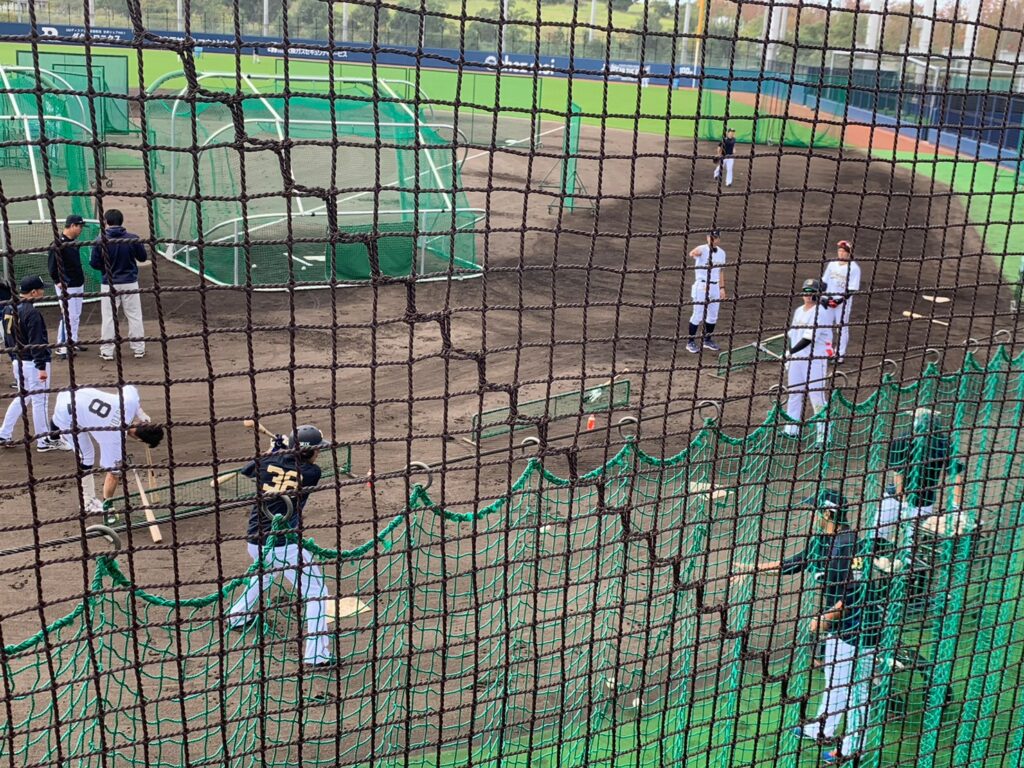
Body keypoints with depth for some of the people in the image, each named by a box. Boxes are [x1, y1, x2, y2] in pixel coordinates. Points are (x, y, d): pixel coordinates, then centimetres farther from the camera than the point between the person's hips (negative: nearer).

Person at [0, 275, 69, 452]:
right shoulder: (31, 313, -20)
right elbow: (36, 342, -21)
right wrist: (42, 367, -20)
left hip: (17, 362, 9)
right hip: (33, 363, -9)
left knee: (22, 398, 20)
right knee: (40, 401, 0)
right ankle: (43, 441, 6)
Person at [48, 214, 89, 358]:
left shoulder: (74, 242, 10)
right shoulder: (58, 244, -16)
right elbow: (51, 264, -16)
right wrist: (57, 281, -17)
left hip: (78, 284, 9)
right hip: (66, 286, -9)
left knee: (77, 314, 14)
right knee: (68, 315, -7)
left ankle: (73, 342, 25)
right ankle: (61, 345, 1)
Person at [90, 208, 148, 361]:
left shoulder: (100, 241, -10)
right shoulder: (133, 239, -8)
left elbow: (94, 264, -6)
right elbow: (143, 257, 4)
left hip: (109, 285, -1)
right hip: (130, 283, 1)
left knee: (108, 318, 7)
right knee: (134, 316, 10)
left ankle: (107, 351, 10)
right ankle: (139, 349, 15)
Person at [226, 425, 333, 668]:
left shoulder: (269, 461, 2)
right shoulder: (311, 472, -9)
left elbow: (246, 470, 23)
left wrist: (274, 451, 31)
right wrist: (281, 452, 24)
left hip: (255, 542, 7)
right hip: (284, 545, -6)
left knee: (262, 574, 38)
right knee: (315, 591, 4)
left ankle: (237, 617, 54)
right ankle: (316, 653, -2)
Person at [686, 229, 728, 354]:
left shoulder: (721, 253, 9)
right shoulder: (702, 249, -12)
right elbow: (693, 253, -36)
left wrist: (722, 287, 15)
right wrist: (693, 253, -60)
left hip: (715, 287, 6)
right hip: (701, 286, -6)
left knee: (713, 316, 13)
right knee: (698, 315, -5)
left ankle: (708, 340, 29)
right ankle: (691, 342, 6)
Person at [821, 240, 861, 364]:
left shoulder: (854, 268, -13)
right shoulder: (832, 264, 4)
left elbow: (852, 289, -14)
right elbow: (825, 281, 11)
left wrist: (840, 300, -21)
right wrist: (827, 296, -2)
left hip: (844, 302, -5)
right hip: (829, 300, 5)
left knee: (842, 327, 2)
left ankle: (840, 354, 14)